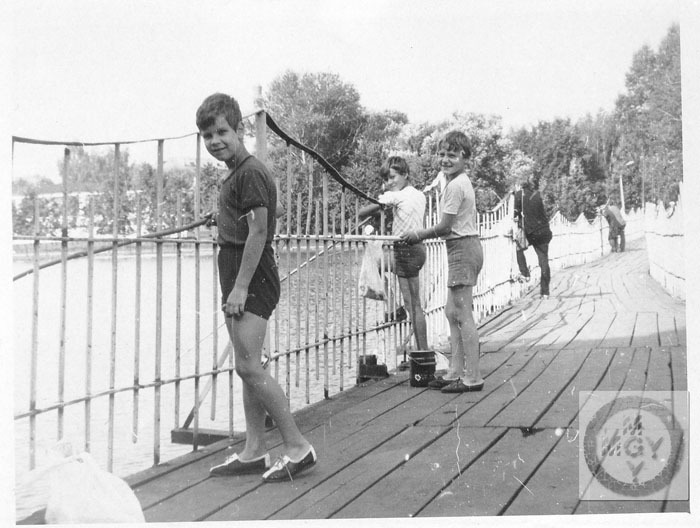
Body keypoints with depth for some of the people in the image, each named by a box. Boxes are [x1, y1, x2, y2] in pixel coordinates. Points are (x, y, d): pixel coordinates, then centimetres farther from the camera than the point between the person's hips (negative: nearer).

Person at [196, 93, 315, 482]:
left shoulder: (251, 173, -12)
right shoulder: (235, 174, 18)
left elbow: (258, 232, -18)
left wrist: (240, 288, -21)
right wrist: (233, 289, 17)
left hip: (253, 279, -10)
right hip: (239, 280, 10)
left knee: (249, 366, -12)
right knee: (248, 368, 10)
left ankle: (297, 447, -5)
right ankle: (254, 452, 16)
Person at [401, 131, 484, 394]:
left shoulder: (455, 185, -15)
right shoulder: (460, 182, 17)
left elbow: (445, 226, -14)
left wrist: (419, 234, 0)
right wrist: (422, 235, 13)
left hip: (462, 249, -10)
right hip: (466, 247, 10)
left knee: (463, 315, -9)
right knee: (452, 312, 12)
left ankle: (473, 377, -6)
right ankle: (455, 372, 15)